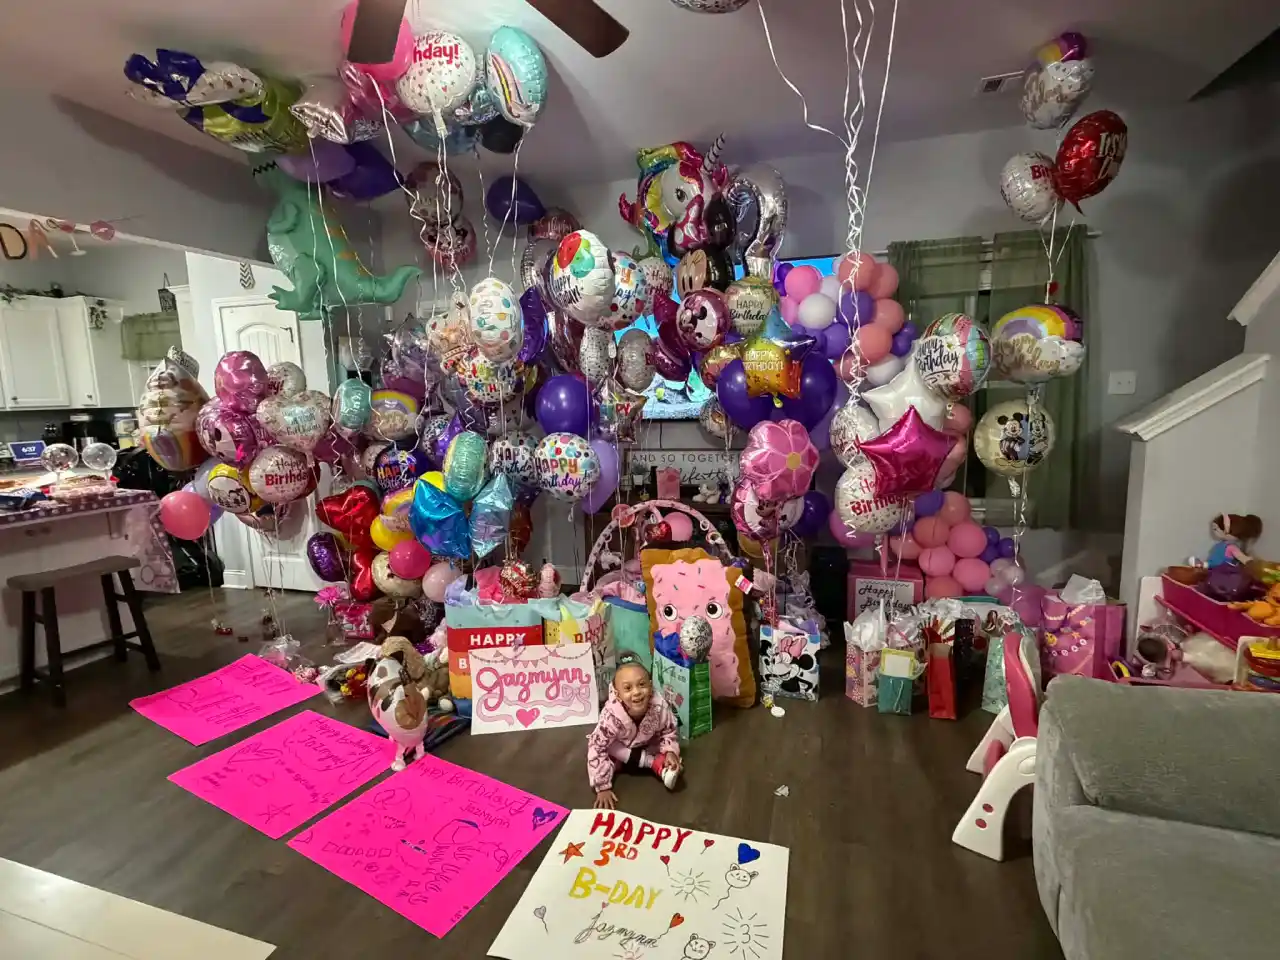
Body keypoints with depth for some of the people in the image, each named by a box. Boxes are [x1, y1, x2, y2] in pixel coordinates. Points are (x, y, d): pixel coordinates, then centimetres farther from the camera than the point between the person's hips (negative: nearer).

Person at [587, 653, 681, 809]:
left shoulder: (660, 707, -33)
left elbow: (668, 732, -11)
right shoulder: (612, 716, -41)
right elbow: (597, 748, -33)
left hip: (647, 745, 0)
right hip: (617, 749, 0)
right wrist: (603, 787, -30)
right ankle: (655, 763, -22)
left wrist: (670, 752, -29)